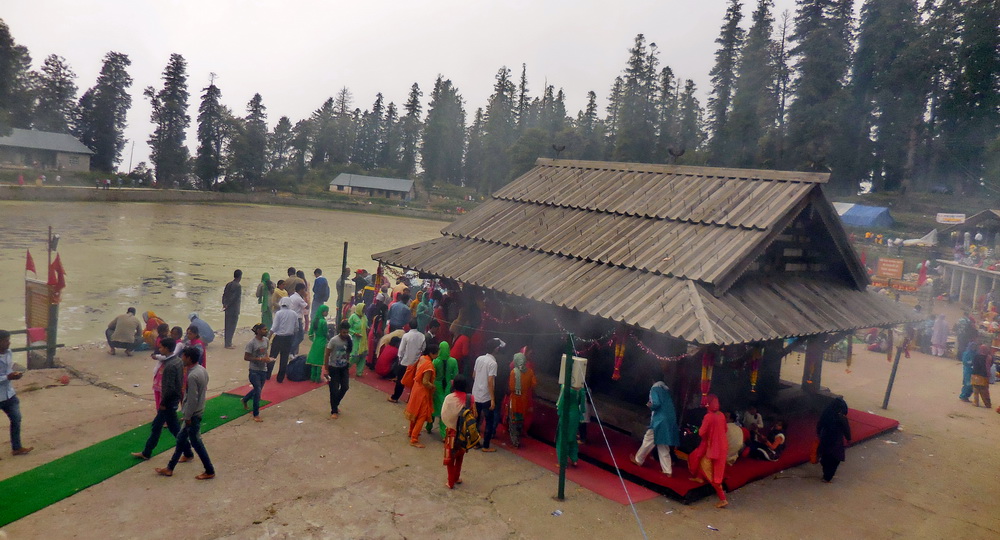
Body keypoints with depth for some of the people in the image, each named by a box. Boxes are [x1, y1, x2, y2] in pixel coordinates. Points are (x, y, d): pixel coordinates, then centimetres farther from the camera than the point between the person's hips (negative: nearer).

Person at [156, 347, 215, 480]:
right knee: (181, 438, 19)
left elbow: (192, 399, -26)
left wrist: (188, 417, -16)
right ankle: (170, 468, 31)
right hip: (197, 411, 10)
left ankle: (210, 471, 14)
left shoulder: (192, 376, -27)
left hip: (193, 414, -10)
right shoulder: (201, 369, 3)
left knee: (196, 443, 4)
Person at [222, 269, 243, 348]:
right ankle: (228, 344, -1)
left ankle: (227, 343, 21)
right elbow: (234, 298, -19)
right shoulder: (238, 286, -15)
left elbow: (224, 295, 10)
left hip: (228, 309, 8)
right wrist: (227, 305, -9)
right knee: (232, 327, -2)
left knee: (228, 326, 14)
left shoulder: (228, 284, 9)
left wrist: (224, 304, 11)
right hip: (234, 309, -8)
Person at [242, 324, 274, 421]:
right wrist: (260, 359, -24)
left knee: (258, 390, 21)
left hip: (263, 370, 7)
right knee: (258, 391, -6)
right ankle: (256, 415, 8)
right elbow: (246, 357, -17)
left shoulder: (266, 340, 3)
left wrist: (268, 358, -3)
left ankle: (245, 400, 50)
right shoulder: (252, 343, -18)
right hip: (254, 371, -7)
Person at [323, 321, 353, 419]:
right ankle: (334, 411, 16)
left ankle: (335, 404, 33)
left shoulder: (349, 339, -8)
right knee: (334, 390, 0)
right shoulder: (333, 340, -22)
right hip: (334, 368, -5)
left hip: (344, 367, 5)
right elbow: (327, 355, -15)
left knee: (345, 387, 8)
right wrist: (326, 370, -13)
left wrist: (348, 366, 11)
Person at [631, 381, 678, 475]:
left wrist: (649, 405, 3)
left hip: (659, 421, -7)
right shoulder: (666, 390, 18)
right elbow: (670, 406, 19)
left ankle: (638, 460, 25)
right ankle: (667, 471, 7)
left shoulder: (655, 389, -4)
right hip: (670, 421, 7)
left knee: (648, 441, 10)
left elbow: (656, 404, -18)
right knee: (664, 448, 10)